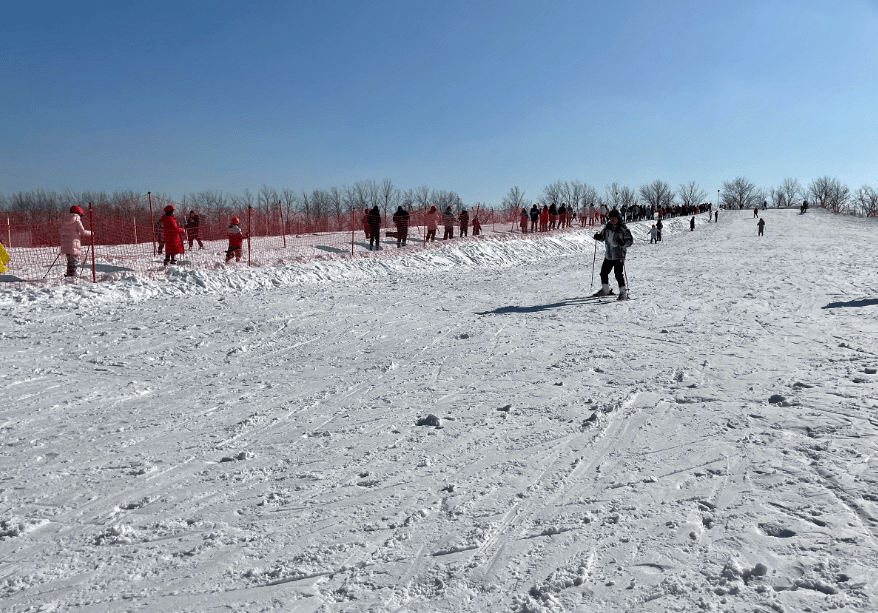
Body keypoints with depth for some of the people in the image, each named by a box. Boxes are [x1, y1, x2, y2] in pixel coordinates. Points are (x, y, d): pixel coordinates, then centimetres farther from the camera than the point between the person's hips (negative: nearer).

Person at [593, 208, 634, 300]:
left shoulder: (623, 228, -9)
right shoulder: (607, 227, 7)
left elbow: (630, 240, -10)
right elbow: (602, 236, 21)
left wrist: (623, 243, -29)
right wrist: (598, 237, -2)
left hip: (619, 255, -7)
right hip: (608, 255, 7)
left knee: (618, 274, -13)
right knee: (603, 272, 14)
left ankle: (623, 293, -5)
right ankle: (605, 290, 32)